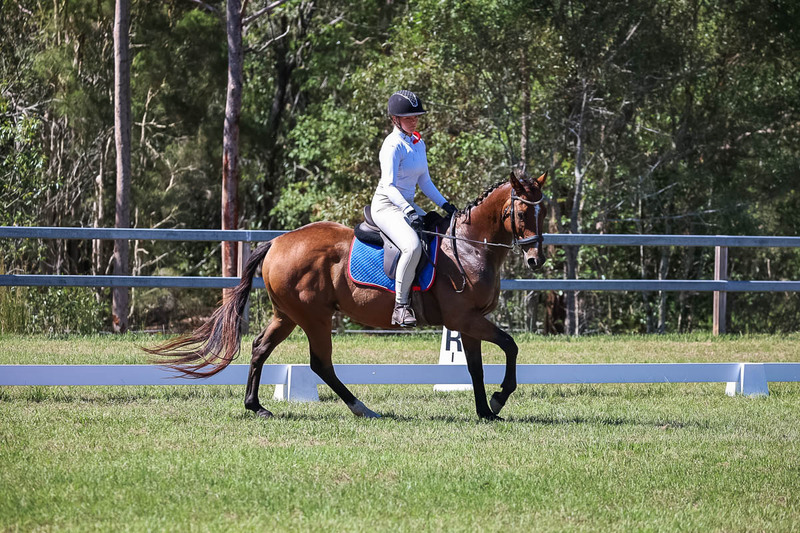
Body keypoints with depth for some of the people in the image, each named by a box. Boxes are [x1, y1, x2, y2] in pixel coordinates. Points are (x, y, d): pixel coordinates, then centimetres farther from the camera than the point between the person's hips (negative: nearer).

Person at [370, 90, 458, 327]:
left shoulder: (418, 143, 12)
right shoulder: (393, 145, -14)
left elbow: (424, 182, 18)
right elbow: (389, 185, -22)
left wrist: (445, 205, 8)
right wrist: (408, 212, -33)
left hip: (408, 205, 9)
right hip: (387, 206, -9)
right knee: (412, 246, -33)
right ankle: (401, 306, -29)